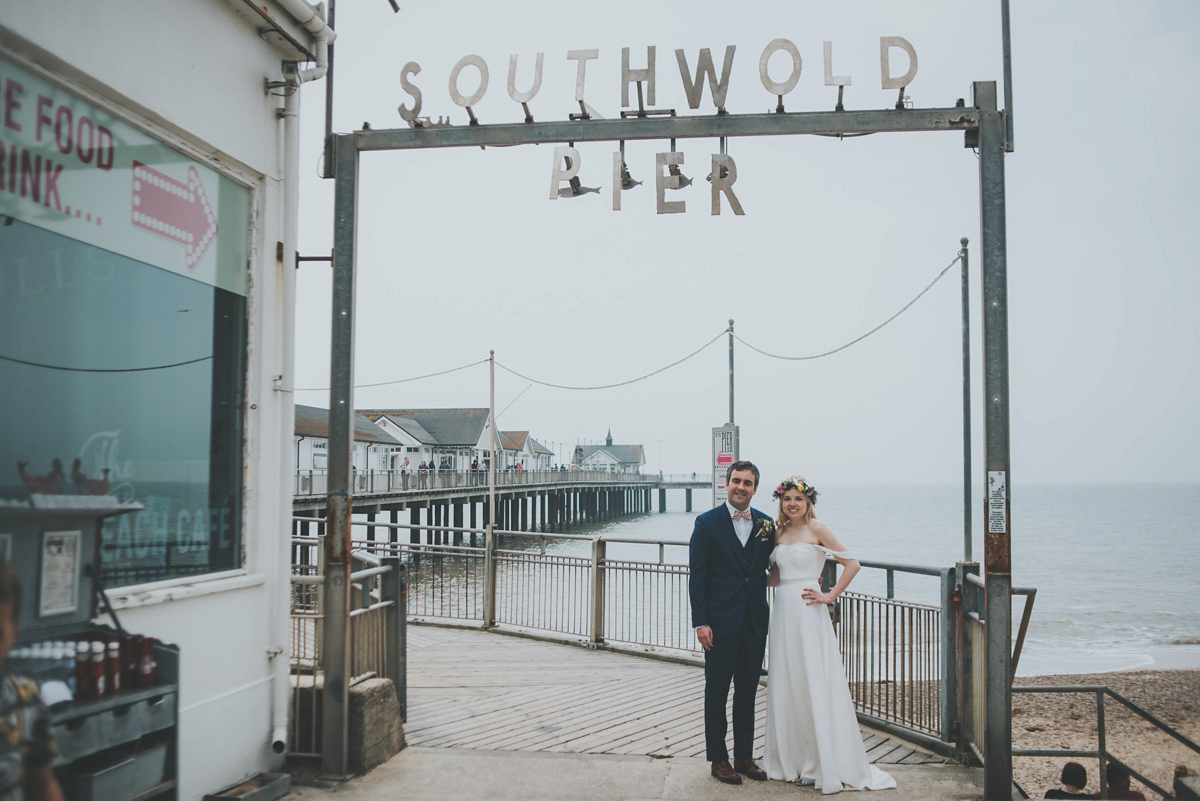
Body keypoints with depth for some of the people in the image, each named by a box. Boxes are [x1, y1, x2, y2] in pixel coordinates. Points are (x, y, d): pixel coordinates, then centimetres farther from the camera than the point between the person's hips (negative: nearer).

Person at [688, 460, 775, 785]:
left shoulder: (766, 524, 6)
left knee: (747, 693, 13)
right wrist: (700, 622, -12)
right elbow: (697, 576, -6)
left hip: (755, 622, 4)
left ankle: (744, 757, 24)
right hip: (721, 622, -4)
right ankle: (718, 759, 17)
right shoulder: (707, 523, -5)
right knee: (717, 693, 6)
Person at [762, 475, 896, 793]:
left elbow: (852, 564, -9)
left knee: (813, 684, -3)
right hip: (783, 612, 6)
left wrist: (830, 596, -11)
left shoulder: (816, 528, -5)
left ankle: (821, 764, 6)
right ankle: (792, 759, 20)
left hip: (808, 613, -6)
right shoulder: (779, 531, 12)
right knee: (785, 686, 9)